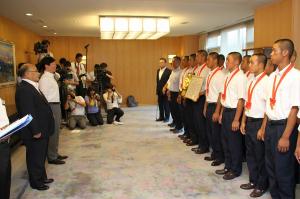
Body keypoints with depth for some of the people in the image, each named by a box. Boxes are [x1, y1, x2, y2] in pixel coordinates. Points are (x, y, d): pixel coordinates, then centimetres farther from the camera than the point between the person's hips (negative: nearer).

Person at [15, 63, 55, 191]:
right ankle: (36, 182, 22)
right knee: (35, 158, 6)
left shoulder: (32, 87, 12)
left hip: (41, 130, 10)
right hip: (35, 133, -10)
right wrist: (35, 131, -22)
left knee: (41, 157, 21)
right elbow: (28, 112, -25)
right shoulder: (24, 89, -21)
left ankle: (42, 177, 36)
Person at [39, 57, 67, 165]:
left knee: (56, 131, 17)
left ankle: (55, 154, 30)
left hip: (56, 105, 10)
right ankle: (52, 157, 11)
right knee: (52, 132, -1)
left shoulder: (51, 77, 13)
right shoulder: (44, 79, -15)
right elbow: (44, 96, -18)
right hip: (51, 106, -10)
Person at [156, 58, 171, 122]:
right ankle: (161, 117, 20)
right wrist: (157, 89, 12)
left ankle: (167, 117, 12)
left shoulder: (168, 71, -10)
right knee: (160, 104, 11)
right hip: (159, 91, 7)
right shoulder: (158, 71, 13)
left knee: (166, 105, 2)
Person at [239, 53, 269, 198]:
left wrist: (263, 128, -17)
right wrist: (243, 122, 11)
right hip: (249, 122, 8)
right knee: (250, 154, 17)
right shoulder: (250, 81, 9)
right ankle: (253, 181, 35)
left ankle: (261, 186, 25)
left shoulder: (266, 81, -16)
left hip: (259, 122, -8)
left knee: (260, 156, 7)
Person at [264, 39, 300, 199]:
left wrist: (286, 137, -18)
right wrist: (264, 127, 13)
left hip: (284, 126, -7)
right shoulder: (272, 76, 8)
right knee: (270, 167, 18)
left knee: (283, 169, 5)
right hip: (270, 125, 7)